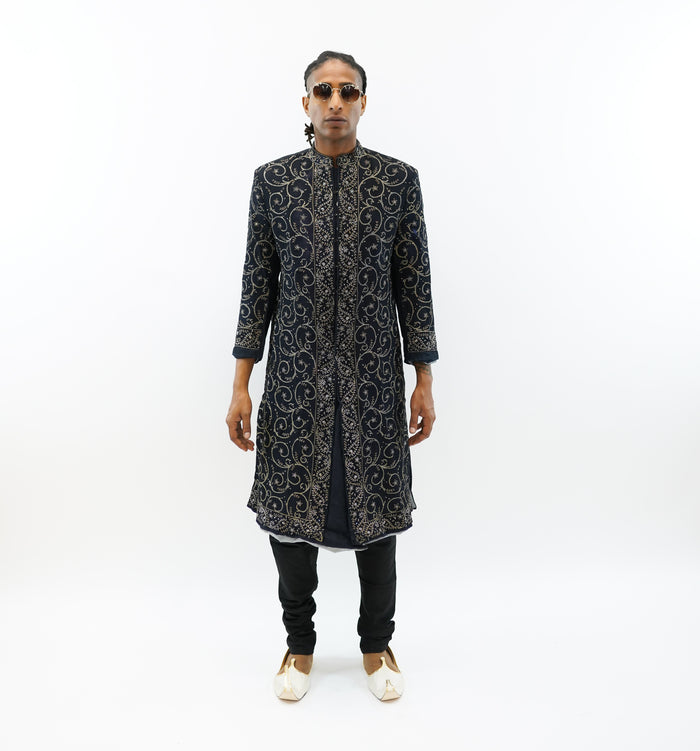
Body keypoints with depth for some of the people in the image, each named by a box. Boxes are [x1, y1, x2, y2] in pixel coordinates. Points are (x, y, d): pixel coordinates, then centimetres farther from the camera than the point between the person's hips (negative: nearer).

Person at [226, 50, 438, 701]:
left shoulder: (398, 179, 3)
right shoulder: (272, 179, 4)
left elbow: (415, 283, 3)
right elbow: (257, 284, 4)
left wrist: (424, 382, 0)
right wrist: (241, 384, 0)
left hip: (374, 378, 0)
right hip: (295, 377, 1)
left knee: (376, 514, 9)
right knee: (288, 512, 7)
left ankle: (376, 644, 31)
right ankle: (299, 644, 31)